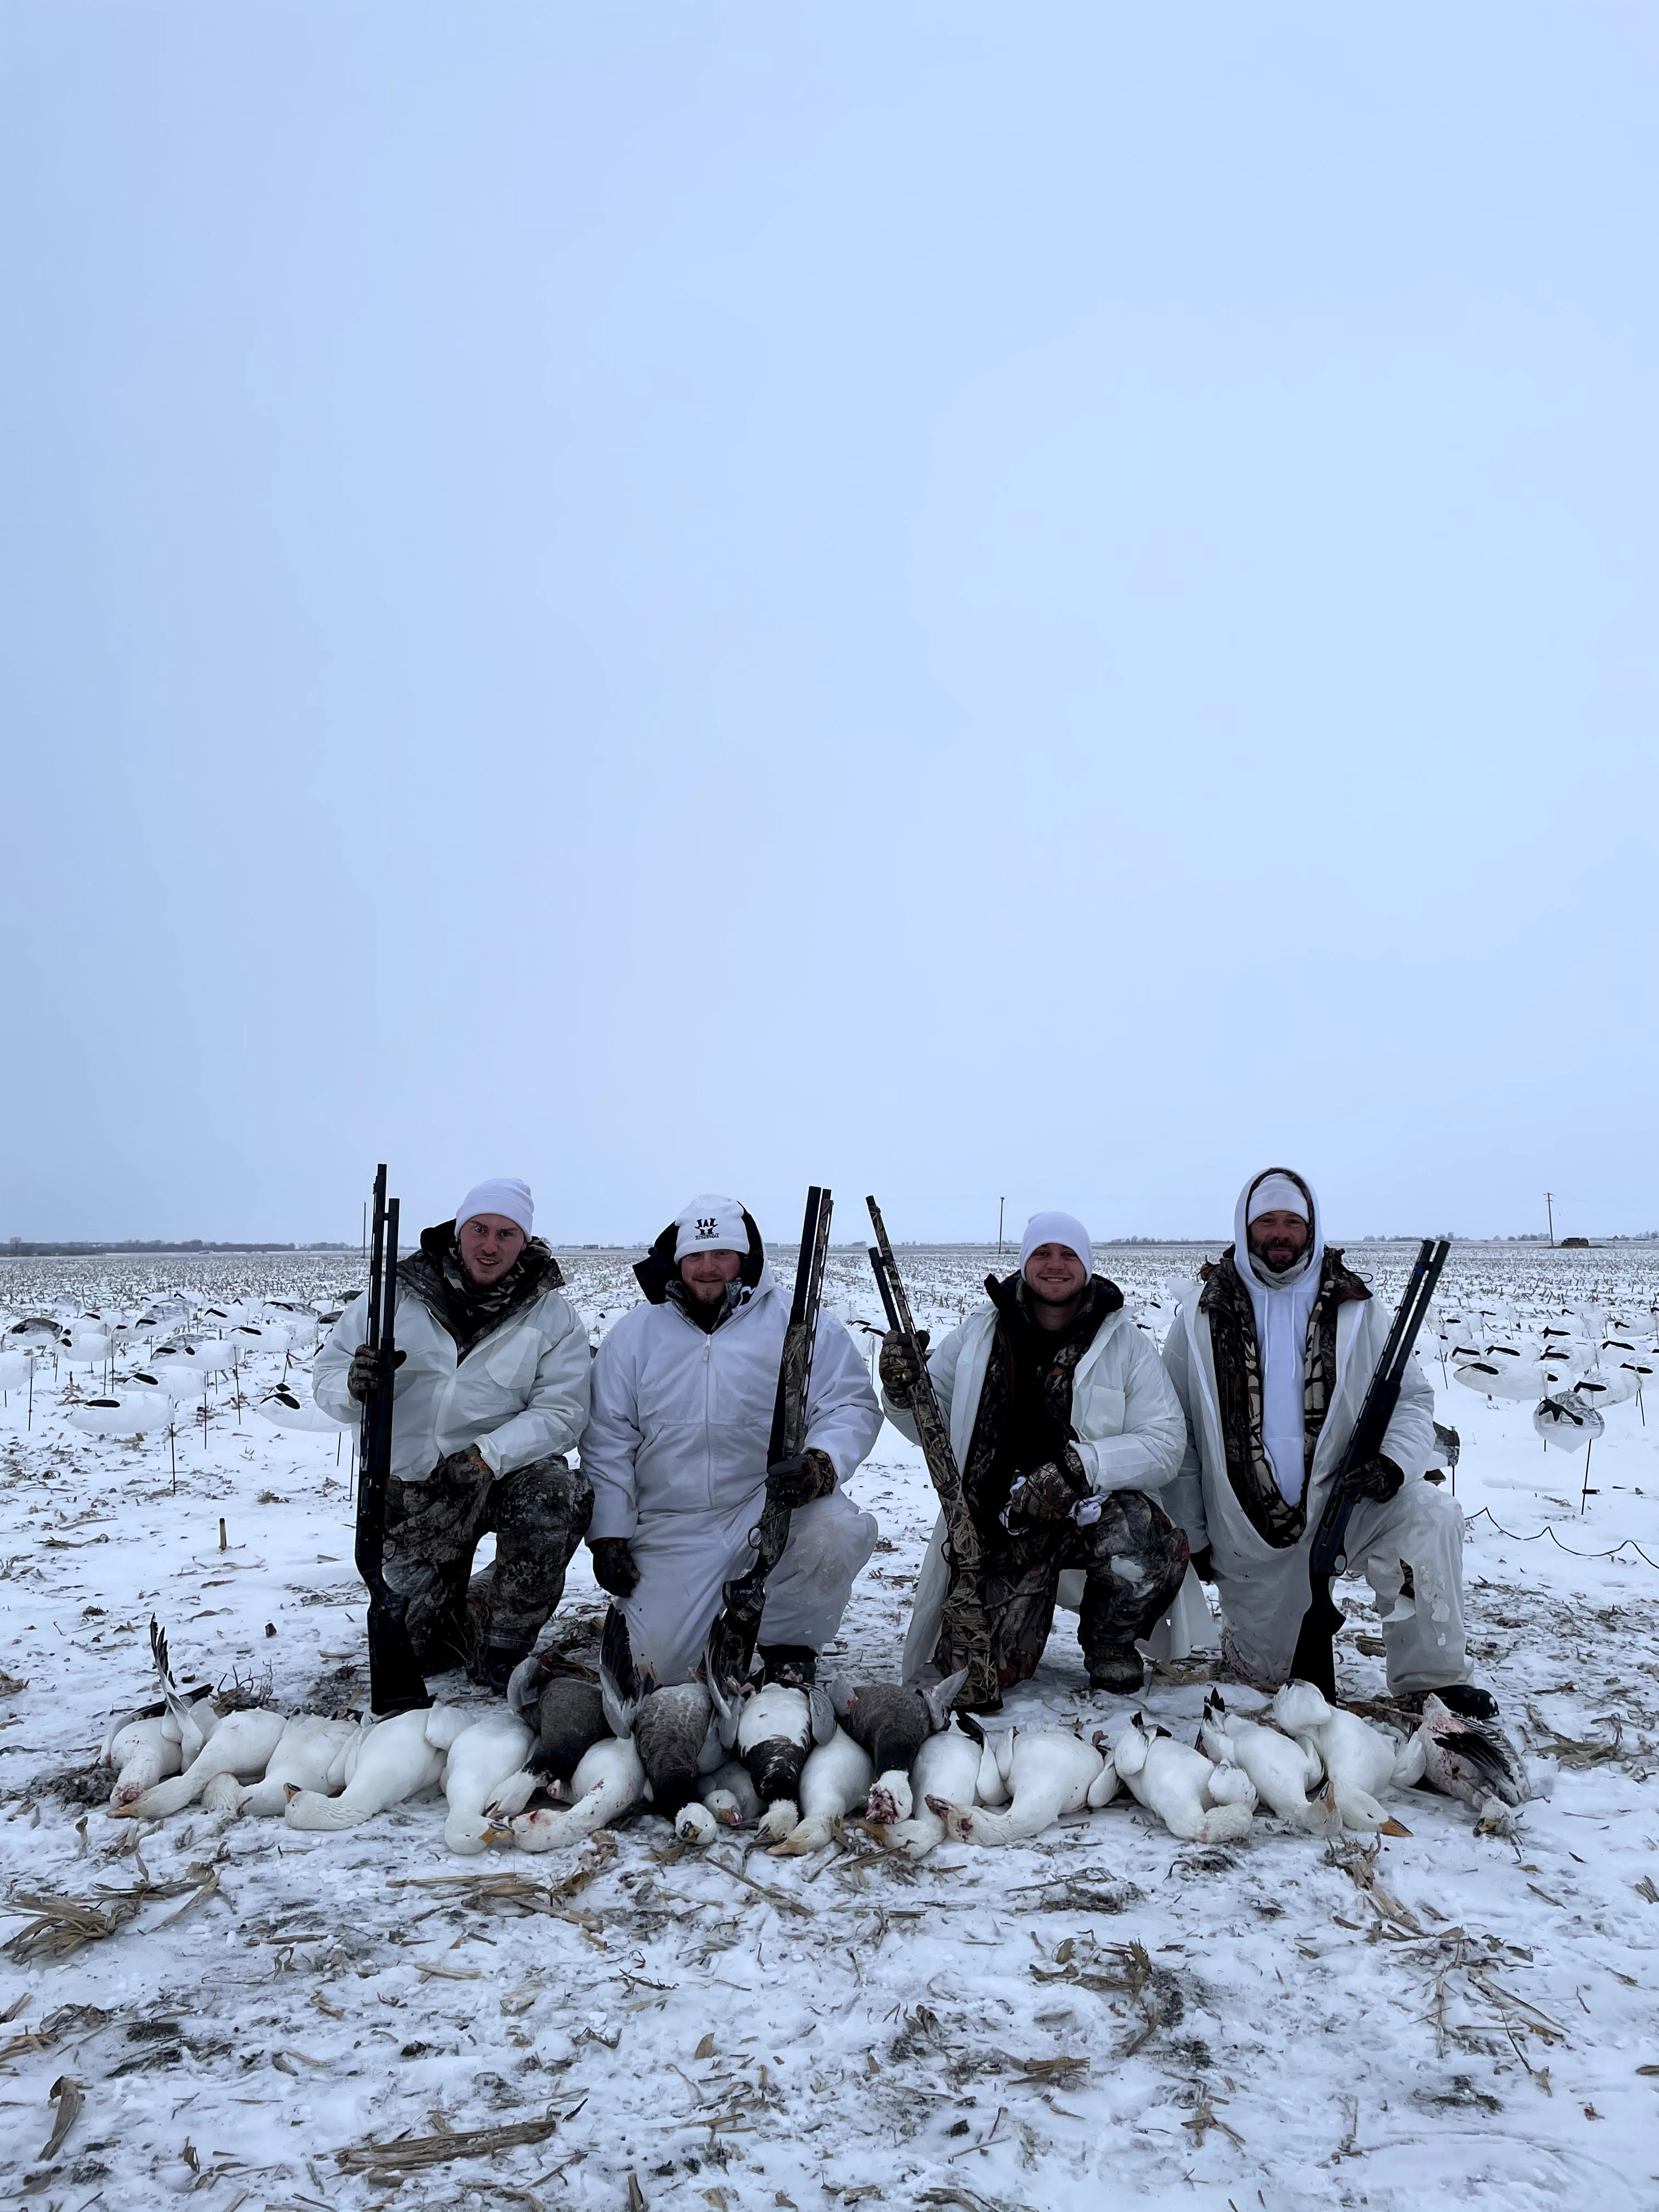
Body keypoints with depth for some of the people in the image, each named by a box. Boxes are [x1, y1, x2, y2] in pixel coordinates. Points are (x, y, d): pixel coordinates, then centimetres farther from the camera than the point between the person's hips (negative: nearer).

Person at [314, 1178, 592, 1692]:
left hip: (509, 1471, -1)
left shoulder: (549, 1313, -7)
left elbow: (561, 1412, -14)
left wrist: (486, 1455, -28)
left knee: (555, 1501, -33)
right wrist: (354, 1387, -25)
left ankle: (500, 1652, -10)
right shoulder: (396, 1293, -6)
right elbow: (326, 1374, -1)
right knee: (422, 1644, 3)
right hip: (411, 1485, 1)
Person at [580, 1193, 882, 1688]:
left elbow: (852, 1405, -2)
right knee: (657, 1665, -12)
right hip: (676, 1528, 2)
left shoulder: (799, 1323, 1)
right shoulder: (635, 1336, 8)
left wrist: (821, 1465, -22)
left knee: (837, 1534, -33)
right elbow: (607, 1439, 8)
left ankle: (789, 1648, -4)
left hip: (780, 1503, -1)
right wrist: (609, 1536, 1)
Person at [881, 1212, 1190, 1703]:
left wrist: (1079, 1467, -25)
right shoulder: (979, 1334, 4)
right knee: (995, 1667, -11)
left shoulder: (1126, 1344, -1)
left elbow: (1165, 1443, -10)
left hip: (1096, 1507, -1)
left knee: (1157, 1549, -33)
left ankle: (1109, 1643, 1)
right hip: (1002, 1518, 1)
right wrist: (905, 1393, -12)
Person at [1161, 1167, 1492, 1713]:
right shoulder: (1203, 1318, -1)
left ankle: (1430, 1681, -16)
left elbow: (1411, 1398, 1)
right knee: (1265, 1675, 5)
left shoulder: (1356, 1309, 0)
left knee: (1430, 1515, -29)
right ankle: (1247, 1617, 41)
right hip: (1248, 1527, 0)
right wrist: (1190, 1533, 2)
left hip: (1344, 1500, 0)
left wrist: (1394, 1461, -21)